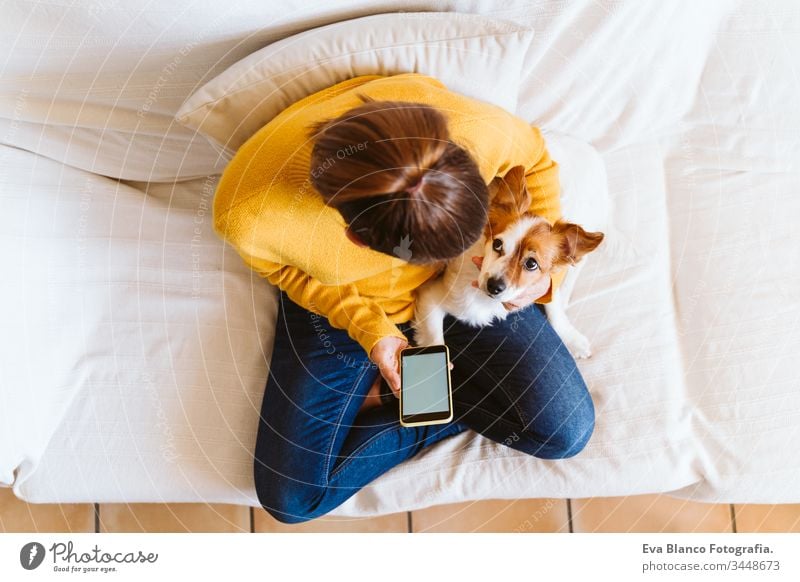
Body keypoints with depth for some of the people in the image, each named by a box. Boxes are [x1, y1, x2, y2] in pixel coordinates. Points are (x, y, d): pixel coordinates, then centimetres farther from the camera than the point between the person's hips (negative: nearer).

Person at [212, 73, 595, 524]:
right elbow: (285, 270, -11)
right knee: (291, 498, -3)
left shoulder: (475, 128, -37)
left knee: (566, 429, -9)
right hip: (342, 304, 0)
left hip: (462, 286, 1)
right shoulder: (246, 215, -38)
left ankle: (384, 397, 5)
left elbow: (534, 156, -9)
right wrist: (368, 328, -22)